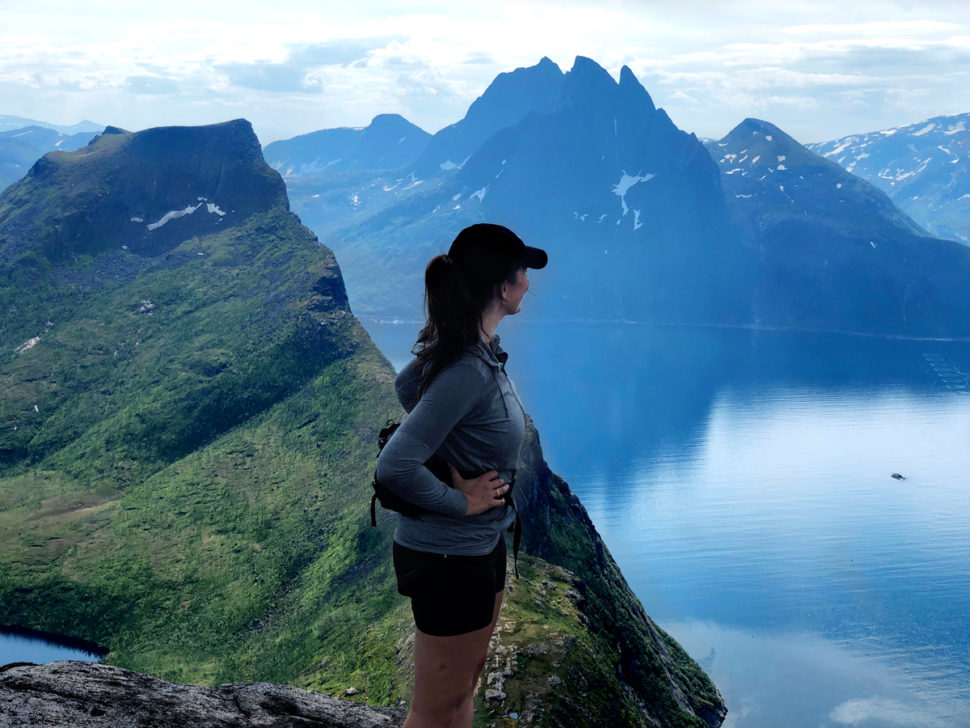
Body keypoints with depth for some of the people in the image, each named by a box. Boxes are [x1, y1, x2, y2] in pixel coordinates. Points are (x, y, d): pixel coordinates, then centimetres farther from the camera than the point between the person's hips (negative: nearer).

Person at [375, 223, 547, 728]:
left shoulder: (479, 348, -1)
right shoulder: (469, 370, -29)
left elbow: (406, 386, 18)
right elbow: (394, 467, -33)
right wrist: (460, 500, -19)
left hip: (482, 544, 10)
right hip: (449, 558, -9)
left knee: (464, 687, 25)